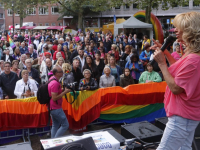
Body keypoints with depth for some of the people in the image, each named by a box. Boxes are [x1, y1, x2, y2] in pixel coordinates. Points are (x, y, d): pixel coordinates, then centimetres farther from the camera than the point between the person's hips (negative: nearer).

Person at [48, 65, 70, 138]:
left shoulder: (52, 78, 6)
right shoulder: (55, 83, -25)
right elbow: (54, 98, -25)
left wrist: (63, 89, 8)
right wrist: (65, 92, -20)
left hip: (53, 107, 10)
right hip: (56, 108, -10)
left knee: (55, 125, 16)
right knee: (65, 125, -2)